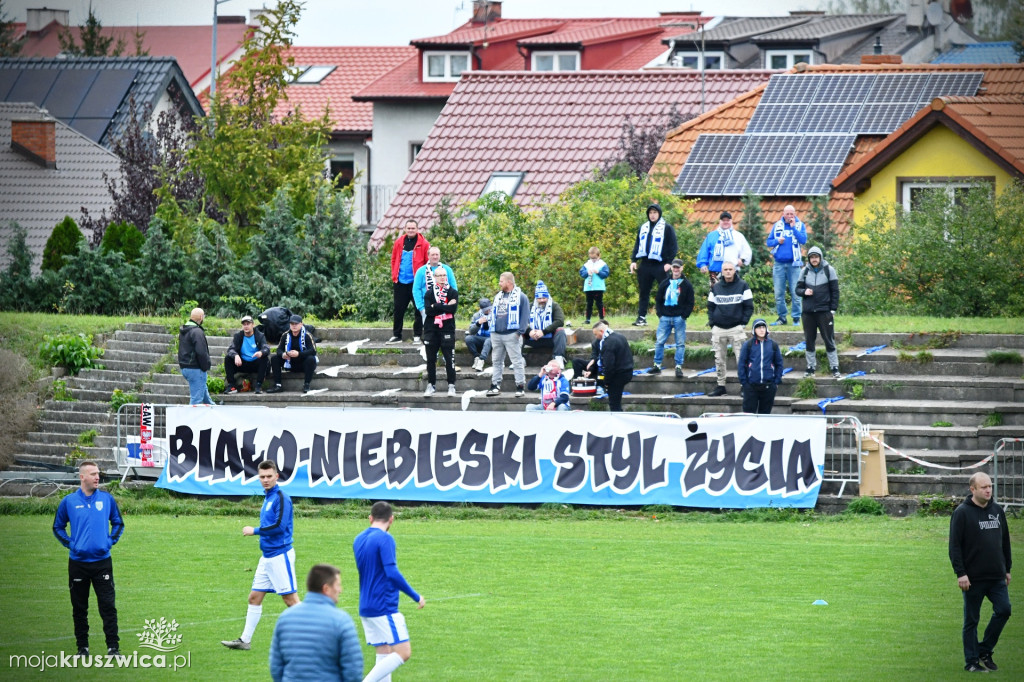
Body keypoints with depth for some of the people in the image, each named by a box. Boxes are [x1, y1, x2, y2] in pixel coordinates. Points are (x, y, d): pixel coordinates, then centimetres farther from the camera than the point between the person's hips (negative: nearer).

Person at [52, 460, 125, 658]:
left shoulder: (107, 499, 3)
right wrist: (69, 544, 0)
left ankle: (113, 647, -5)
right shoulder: (69, 502, 0)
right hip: (78, 563, 0)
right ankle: (82, 647, 17)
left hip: (102, 561, 0)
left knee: (108, 606, -7)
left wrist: (111, 541, 2)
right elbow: (58, 527, 13)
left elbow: (118, 523, 15)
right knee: (79, 608, 7)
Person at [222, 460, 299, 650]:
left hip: (280, 555, -9)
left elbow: (280, 526, -22)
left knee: (290, 598, -6)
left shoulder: (281, 497, -13)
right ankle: (245, 640, 13)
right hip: (267, 556, 9)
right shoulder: (268, 498, 15)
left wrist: (255, 531, -14)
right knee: (254, 597, 9)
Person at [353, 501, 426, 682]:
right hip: (385, 607, -8)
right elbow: (392, 573, -22)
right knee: (403, 653, -7)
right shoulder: (385, 539, -13)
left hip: (366, 608, 8)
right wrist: (416, 597, -14)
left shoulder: (359, 540, 11)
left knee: (384, 655, 11)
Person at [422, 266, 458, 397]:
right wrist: (445, 306, -12)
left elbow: (453, 309, -10)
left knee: (449, 358, -5)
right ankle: (431, 385, 13)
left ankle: (451, 386, 1)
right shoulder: (429, 293, 7)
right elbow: (428, 310, -9)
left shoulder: (453, 292, 6)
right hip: (431, 329, 2)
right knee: (431, 359, 5)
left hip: (447, 329, -2)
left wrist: (436, 307, -10)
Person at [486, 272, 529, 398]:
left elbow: (525, 315, -6)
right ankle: (495, 385, 14)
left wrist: (520, 331, -14)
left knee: (517, 361, -6)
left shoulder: (520, 297, -1)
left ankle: (520, 386, -4)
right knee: (496, 361, 9)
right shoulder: (498, 297, 18)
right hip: (496, 334, 7)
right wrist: (491, 328, 13)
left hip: (511, 334, -7)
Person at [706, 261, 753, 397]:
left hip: (736, 328, -3)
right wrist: (712, 322, 4)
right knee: (719, 360, 6)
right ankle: (720, 385, 13)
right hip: (719, 329, 3)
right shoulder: (716, 288, 11)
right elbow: (710, 306, 16)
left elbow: (749, 306, 3)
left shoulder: (743, 286, 3)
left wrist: (743, 322, -6)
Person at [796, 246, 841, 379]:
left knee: (829, 340, -2)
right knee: (809, 341, 6)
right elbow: (798, 289, 12)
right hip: (808, 312, 3)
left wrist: (833, 309, -4)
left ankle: (834, 367, 3)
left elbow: (835, 291, 2)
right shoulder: (804, 271, 7)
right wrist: (804, 292, -11)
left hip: (825, 311, -3)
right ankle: (811, 367, 15)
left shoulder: (829, 270, 0)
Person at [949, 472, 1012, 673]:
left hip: (997, 577, 5)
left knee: (1003, 610, -6)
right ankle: (972, 661, 11)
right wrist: (960, 573, -16)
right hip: (973, 579, -5)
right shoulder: (962, 513, -7)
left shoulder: (997, 511, 11)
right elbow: (955, 545, -10)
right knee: (971, 620, 3)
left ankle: (985, 651, 11)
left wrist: (1007, 568, 18)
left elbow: (1005, 541, 20)